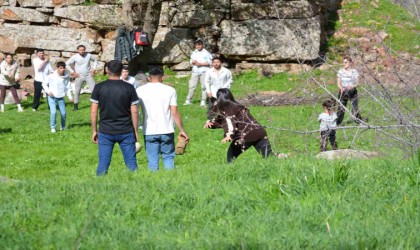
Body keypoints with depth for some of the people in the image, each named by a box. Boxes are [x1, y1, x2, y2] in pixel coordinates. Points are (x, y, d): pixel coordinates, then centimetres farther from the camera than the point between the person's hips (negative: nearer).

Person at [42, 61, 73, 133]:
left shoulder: (66, 77, -6)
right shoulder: (51, 76, -15)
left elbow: (68, 88, 1)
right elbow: (44, 84, -2)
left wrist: (70, 96, -10)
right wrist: (48, 91, -15)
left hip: (61, 97, 3)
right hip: (52, 97, -3)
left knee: (63, 113, 2)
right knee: (53, 112, -16)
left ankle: (63, 127, 26)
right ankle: (53, 128, 0)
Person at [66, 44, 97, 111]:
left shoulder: (89, 55, -4)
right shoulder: (75, 57, -9)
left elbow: (95, 60, 13)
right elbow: (67, 64, -2)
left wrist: (93, 69, 2)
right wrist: (72, 72, -5)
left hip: (88, 75, 1)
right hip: (79, 76, -1)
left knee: (94, 89, -5)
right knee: (77, 91, 4)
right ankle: (76, 106, 14)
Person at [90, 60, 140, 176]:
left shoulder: (99, 87, -2)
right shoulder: (129, 88, -4)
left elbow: (93, 111, -2)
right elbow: (134, 111, -3)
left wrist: (94, 131, 7)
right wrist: (136, 131, 6)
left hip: (105, 132, 1)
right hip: (126, 132, 0)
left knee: (103, 164, 5)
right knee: (131, 163, 6)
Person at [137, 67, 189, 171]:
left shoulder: (140, 90, 2)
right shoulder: (170, 90, 0)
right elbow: (175, 113, -3)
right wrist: (182, 130, 5)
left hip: (149, 132, 0)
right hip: (167, 131, 0)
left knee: (152, 160, 6)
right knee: (168, 157, 12)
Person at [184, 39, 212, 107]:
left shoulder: (206, 53, -3)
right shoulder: (194, 53, 11)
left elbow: (209, 63, -6)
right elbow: (191, 61, 17)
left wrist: (200, 64, -14)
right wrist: (193, 62, -7)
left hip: (204, 71, -3)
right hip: (195, 71, 3)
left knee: (204, 86, -2)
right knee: (192, 86, -1)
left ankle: (203, 101, 4)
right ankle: (188, 100, 5)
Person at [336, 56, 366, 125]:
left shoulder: (354, 72, 0)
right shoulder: (340, 71, 2)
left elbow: (357, 83, -3)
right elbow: (338, 82, 2)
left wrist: (352, 86, -25)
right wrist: (341, 88, -20)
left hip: (352, 91, -1)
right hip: (343, 91, 1)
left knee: (355, 108, -4)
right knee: (341, 108, 1)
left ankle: (360, 121, 7)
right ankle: (337, 123, 8)